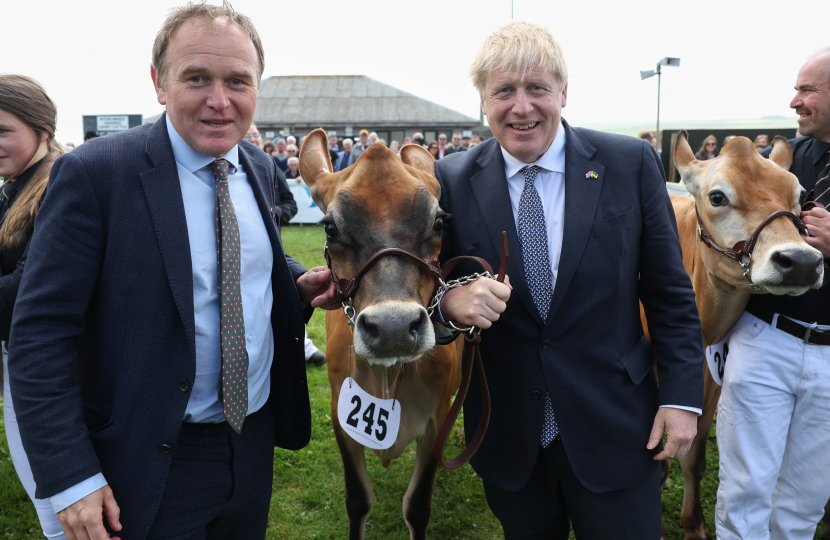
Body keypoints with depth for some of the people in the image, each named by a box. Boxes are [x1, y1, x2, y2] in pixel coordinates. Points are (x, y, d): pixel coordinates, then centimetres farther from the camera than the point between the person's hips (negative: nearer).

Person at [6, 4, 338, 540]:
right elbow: (40, 335, -16)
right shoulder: (93, 173, -17)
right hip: (154, 464, -5)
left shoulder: (259, 167, 2)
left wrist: (299, 284, -4)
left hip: (255, 444, 6)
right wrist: (71, 478, -18)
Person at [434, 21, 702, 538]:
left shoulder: (630, 162, -6)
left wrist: (682, 395, -4)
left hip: (613, 432, -1)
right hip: (508, 439, 1)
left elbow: (670, 292, -1)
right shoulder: (453, 180, -4)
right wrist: (450, 299, -23)